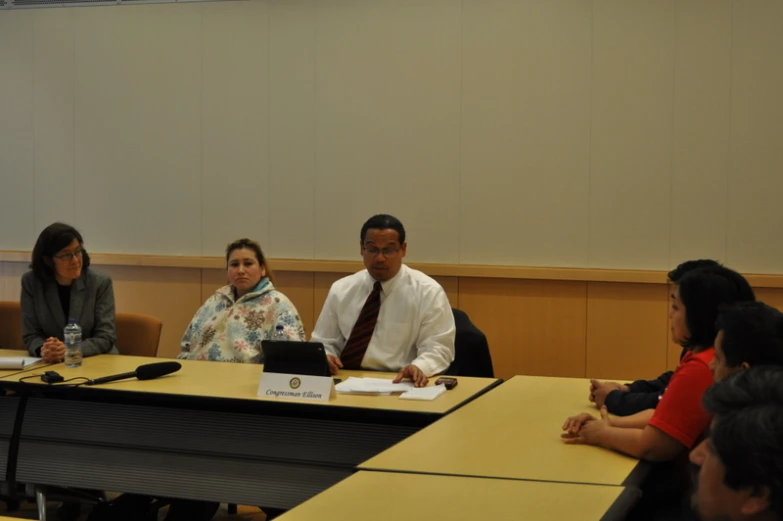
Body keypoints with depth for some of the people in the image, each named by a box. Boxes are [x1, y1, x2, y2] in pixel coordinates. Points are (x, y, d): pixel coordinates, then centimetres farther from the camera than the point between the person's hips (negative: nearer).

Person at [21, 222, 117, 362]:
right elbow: (31, 335, -2)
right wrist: (43, 350, -24)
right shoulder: (30, 282, -3)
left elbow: (105, 337, -9)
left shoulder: (100, 283, -6)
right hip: (53, 364, 1)